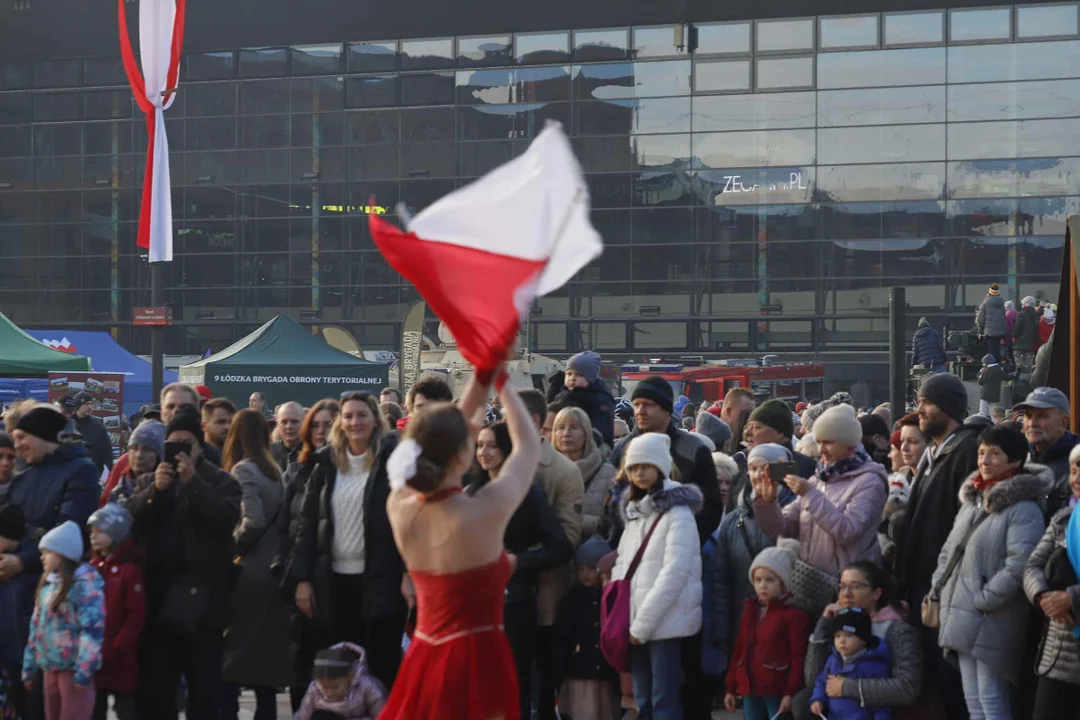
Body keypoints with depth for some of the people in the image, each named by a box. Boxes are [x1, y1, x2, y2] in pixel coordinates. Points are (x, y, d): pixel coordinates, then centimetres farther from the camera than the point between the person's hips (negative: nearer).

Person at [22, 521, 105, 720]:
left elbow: (93, 629, -18)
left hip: (74, 668, -8)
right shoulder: (47, 584, 13)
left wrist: (84, 670, -21)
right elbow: (37, 626, 18)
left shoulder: (85, 584, -13)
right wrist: (30, 666, 17)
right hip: (50, 667, 8)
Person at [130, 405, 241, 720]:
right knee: (154, 685, 8)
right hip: (158, 593, 4)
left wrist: (193, 481, -18)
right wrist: (156, 489, -15)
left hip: (201, 596, -3)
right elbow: (131, 520, -1)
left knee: (204, 687, 0)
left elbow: (227, 519, -14)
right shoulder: (148, 481, 15)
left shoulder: (221, 481, 5)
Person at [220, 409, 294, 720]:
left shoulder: (243, 469, -10)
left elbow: (254, 521, -20)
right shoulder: (273, 469, 11)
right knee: (265, 656, 11)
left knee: (232, 657, -3)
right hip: (272, 570, 7)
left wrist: (230, 546, -6)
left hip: (249, 574, -7)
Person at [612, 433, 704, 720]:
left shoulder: (678, 513, -9)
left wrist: (642, 623, -16)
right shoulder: (635, 512, 16)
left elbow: (674, 574, -16)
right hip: (635, 624, 7)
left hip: (665, 622, -7)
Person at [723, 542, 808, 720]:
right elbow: (739, 651, 17)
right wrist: (731, 688, 14)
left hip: (778, 691, -7)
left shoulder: (793, 614, -7)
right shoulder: (749, 611, 14)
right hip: (750, 689, 7)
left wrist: (791, 693, -17)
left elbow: (798, 657, -11)